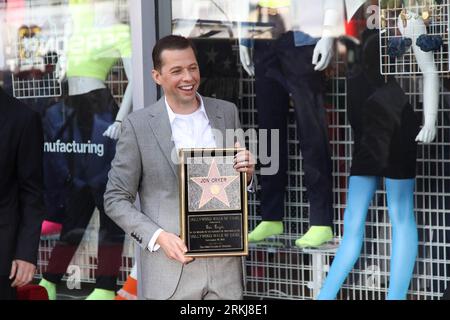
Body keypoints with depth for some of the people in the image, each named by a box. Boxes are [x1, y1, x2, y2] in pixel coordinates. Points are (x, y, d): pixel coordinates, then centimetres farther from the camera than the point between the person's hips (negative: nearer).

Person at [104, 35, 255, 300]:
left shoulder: (227, 113, 7)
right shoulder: (139, 125, -3)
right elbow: (116, 199, -1)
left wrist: (247, 173, -7)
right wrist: (158, 237, -14)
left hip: (225, 265, 3)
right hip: (171, 268, -2)